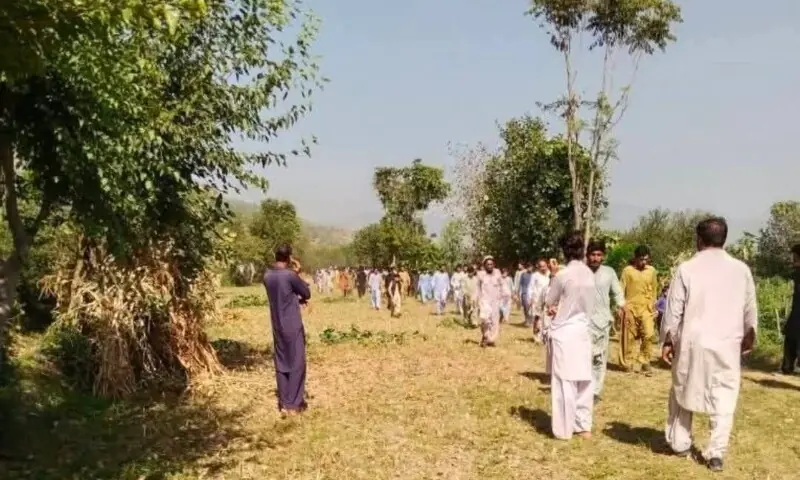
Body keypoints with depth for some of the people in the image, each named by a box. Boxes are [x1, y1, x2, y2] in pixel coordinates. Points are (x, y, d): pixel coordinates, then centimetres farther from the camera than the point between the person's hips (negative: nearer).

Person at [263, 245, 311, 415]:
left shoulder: (267, 276, 3)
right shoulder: (290, 275, -17)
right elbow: (307, 294, -5)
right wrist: (299, 297, 15)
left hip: (277, 326, 6)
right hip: (293, 326, -6)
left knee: (281, 364, 11)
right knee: (297, 364, 2)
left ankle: (283, 403, 14)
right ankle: (293, 404, 3)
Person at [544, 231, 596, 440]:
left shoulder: (563, 274, -16)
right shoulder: (590, 275, 2)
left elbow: (549, 302, -4)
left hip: (563, 333, -6)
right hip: (583, 331, 6)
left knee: (564, 382, 1)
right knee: (583, 381, 12)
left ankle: (564, 429, 9)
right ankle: (583, 426, 21)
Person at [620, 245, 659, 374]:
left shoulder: (652, 271, 4)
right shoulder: (627, 270, -4)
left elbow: (654, 291, 12)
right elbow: (621, 290, -2)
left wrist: (653, 308, 11)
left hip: (646, 308, 2)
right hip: (630, 308, -2)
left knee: (648, 334, -10)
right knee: (630, 337, 4)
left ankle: (645, 361, 5)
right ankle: (629, 363, 15)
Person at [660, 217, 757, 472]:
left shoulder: (687, 269, -8)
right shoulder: (741, 269, -1)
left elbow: (674, 309, -6)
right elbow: (750, 311, 8)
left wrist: (667, 341, 4)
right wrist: (748, 338, 23)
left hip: (692, 343, -1)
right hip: (727, 345, 1)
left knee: (683, 393, 15)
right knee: (724, 399, 8)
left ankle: (680, 444, 24)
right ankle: (716, 452, 5)